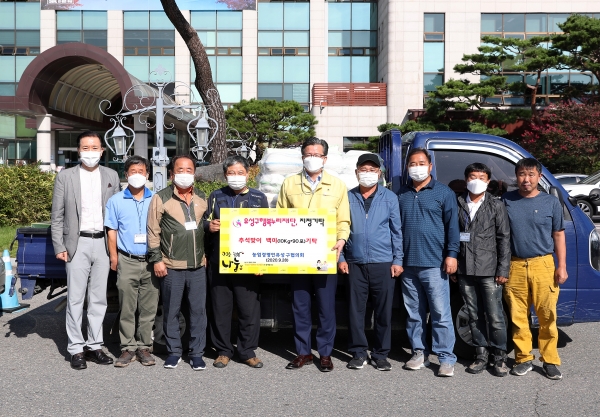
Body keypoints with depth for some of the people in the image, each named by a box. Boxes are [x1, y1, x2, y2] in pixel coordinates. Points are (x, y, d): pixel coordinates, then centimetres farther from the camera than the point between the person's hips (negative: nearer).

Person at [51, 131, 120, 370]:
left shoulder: (111, 177, 7)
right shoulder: (65, 177, 2)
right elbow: (57, 215, 2)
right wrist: (59, 247, -4)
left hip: (103, 243, 2)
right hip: (78, 244, -2)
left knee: (99, 299, 8)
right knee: (75, 299, 2)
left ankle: (95, 345, 19)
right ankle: (76, 348, 11)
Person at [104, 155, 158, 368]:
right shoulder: (116, 201, 5)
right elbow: (112, 231, 6)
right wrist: (114, 258, 0)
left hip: (151, 262, 1)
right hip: (127, 262, -1)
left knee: (148, 308, 5)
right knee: (127, 308, 3)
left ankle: (144, 347, 15)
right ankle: (128, 348, 11)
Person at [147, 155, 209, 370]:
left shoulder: (202, 198, 12)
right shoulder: (161, 198, -1)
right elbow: (153, 231, -2)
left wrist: (207, 255, 10)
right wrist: (156, 259, -7)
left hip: (198, 265, 3)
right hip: (171, 266, -3)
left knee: (198, 310, 4)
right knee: (171, 311, 5)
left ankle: (196, 353, 14)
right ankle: (174, 352, 18)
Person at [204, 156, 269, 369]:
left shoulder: (259, 198, 10)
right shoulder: (216, 196, 13)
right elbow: (205, 223, 13)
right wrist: (209, 226, -11)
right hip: (219, 261, 1)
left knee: (250, 309, 1)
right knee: (220, 308, 5)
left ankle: (248, 351, 14)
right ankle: (223, 351, 18)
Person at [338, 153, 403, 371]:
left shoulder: (389, 198, 5)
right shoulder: (348, 198, 7)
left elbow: (396, 231, 5)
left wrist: (397, 260, -1)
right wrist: (340, 258, 1)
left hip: (383, 264, -1)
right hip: (355, 264, 1)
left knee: (383, 311, 4)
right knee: (355, 310, 4)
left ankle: (381, 354, 15)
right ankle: (358, 353, 16)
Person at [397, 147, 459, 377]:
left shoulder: (444, 192, 2)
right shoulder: (402, 194, 13)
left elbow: (452, 225, -2)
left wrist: (451, 254, -10)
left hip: (434, 264, -4)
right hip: (408, 264, 4)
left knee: (441, 313, -4)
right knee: (414, 313, 10)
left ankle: (446, 358, 2)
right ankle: (419, 353, 21)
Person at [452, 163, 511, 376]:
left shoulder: (496, 206, 3)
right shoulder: (458, 205, 9)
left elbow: (504, 238, 0)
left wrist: (503, 270, -6)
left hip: (489, 270, -2)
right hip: (465, 270, 3)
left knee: (495, 316, -1)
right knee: (474, 316, 9)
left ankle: (499, 356, 12)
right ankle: (481, 354, 20)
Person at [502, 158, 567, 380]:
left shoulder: (551, 202, 5)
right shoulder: (507, 200, 6)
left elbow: (558, 236, 8)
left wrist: (562, 266, 1)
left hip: (543, 265, -1)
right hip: (515, 267, 1)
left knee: (547, 316, 0)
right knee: (518, 316, 5)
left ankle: (550, 361, 12)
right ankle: (524, 359, 16)